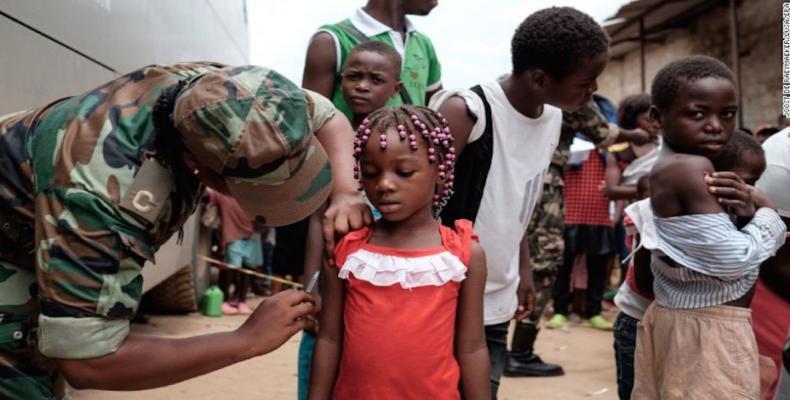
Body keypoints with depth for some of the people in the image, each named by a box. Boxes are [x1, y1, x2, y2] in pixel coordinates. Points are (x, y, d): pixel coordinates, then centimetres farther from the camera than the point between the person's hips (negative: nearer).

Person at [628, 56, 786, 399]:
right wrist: (765, 215, -7)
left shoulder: (669, 168, 8)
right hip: (709, 331, -10)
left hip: (679, 318, 10)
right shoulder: (691, 169, -21)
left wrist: (750, 209, -7)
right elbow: (732, 261, -24)